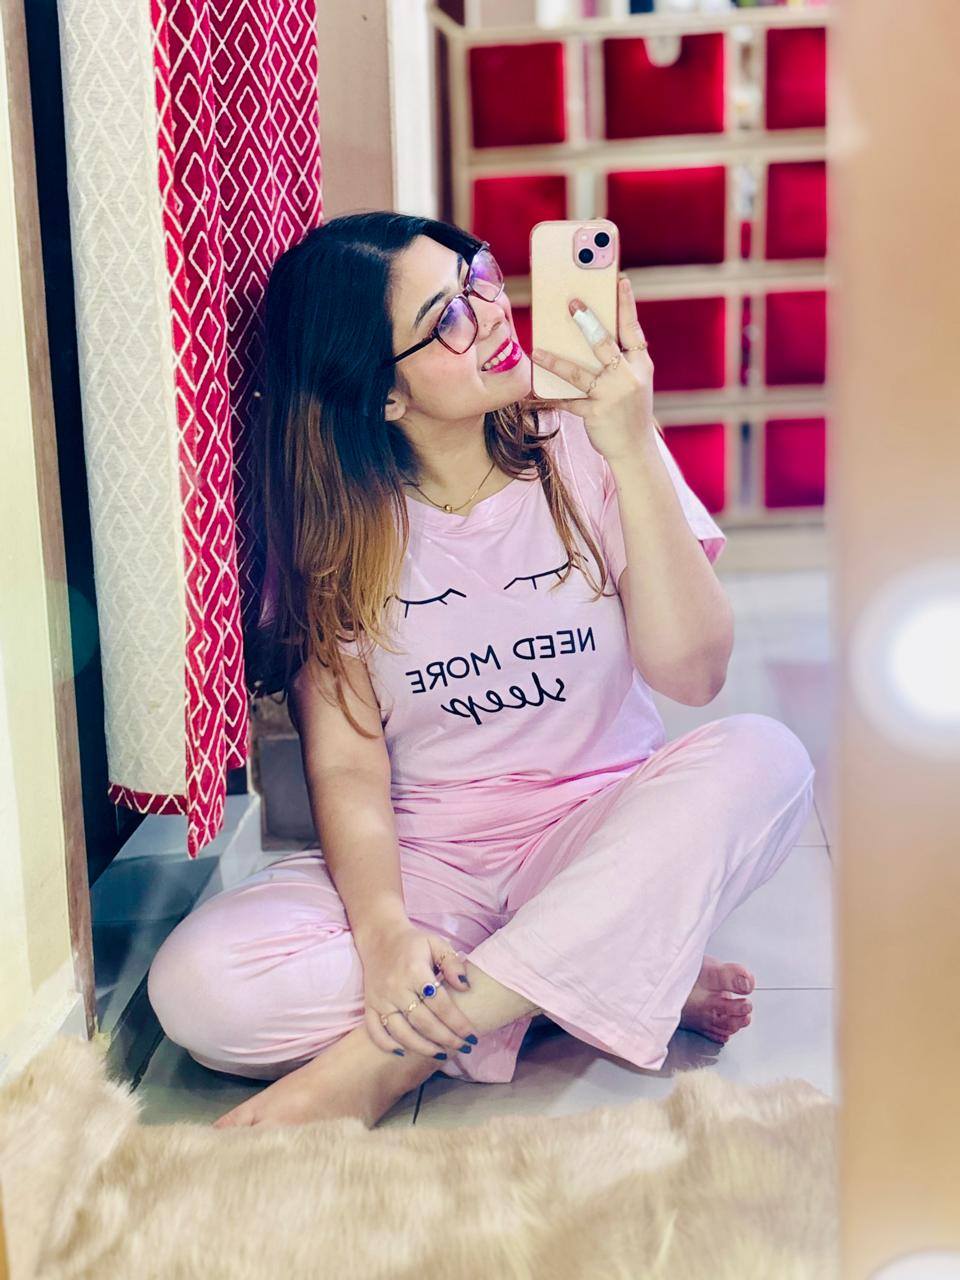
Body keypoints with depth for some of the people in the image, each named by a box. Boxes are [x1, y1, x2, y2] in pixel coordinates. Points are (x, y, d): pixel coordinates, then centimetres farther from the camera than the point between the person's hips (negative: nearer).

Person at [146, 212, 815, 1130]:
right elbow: (346, 757, -10)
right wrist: (382, 928, -28)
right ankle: (621, 977, -17)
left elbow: (690, 675, -15)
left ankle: (383, 1059, -28)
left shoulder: (582, 450, -5)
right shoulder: (334, 519, -4)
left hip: (597, 839, 1)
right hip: (423, 856, 0)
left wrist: (634, 454, -24)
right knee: (199, 985, -26)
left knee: (761, 759, -30)